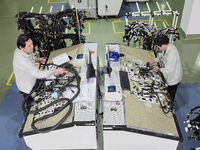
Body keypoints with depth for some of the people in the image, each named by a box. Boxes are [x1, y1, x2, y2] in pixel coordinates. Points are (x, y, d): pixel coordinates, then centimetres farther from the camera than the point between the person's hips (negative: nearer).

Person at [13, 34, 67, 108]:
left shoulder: (20, 50, -12)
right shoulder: (21, 60, -41)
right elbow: (38, 74, -40)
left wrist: (37, 60, -9)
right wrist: (56, 71, -40)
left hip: (31, 83, 8)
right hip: (27, 88, -8)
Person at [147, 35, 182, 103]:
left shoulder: (171, 54, -39)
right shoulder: (168, 47, -10)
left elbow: (169, 70, -31)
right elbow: (162, 56, 11)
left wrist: (158, 69, -17)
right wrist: (154, 61, 3)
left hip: (173, 79, -8)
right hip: (168, 76, 9)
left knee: (170, 96, 16)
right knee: (167, 93, 29)